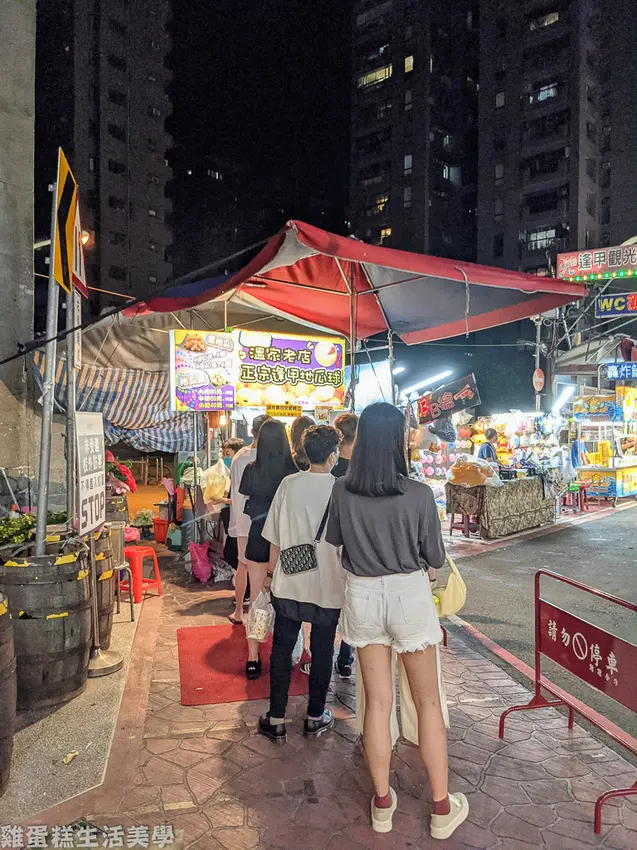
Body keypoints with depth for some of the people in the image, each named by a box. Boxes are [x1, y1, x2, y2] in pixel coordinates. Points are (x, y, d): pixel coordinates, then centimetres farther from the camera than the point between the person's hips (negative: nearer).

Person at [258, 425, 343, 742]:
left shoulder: (288, 484, -6)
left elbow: (275, 539, 1)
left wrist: (273, 570, 16)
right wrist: (349, 581, 9)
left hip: (288, 585, 2)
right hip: (327, 586, -2)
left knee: (281, 650, 14)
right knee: (322, 651, 14)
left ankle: (276, 720, 22)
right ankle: (315, 718, 28)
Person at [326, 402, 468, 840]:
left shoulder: (342, 491, -10)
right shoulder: (419, 495, -19)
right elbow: (436, 558, -8)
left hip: (363, 595, 3)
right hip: (409, 595, -2)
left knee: (377, 702, 16)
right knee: (428, 702, 15)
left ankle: (383, 803, 31)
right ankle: (442, 809, 29)